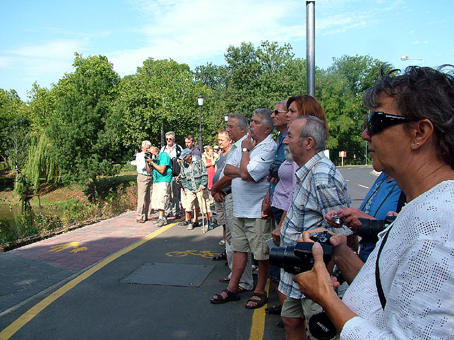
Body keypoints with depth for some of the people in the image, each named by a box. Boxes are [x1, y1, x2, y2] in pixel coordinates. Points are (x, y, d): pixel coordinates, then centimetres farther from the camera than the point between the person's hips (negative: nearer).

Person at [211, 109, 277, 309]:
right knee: (239, 249, 16)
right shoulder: (246, 142, 12)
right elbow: (227, 169, 7)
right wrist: (243, 172, -12)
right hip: (239, 208, 8)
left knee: (261, 254, 5)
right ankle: (232, 289, 27)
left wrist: (245, 150, -9)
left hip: (258, 211, -8)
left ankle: (260, 291, 22)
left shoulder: (269, 148, -14)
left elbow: (246, 174, -24)